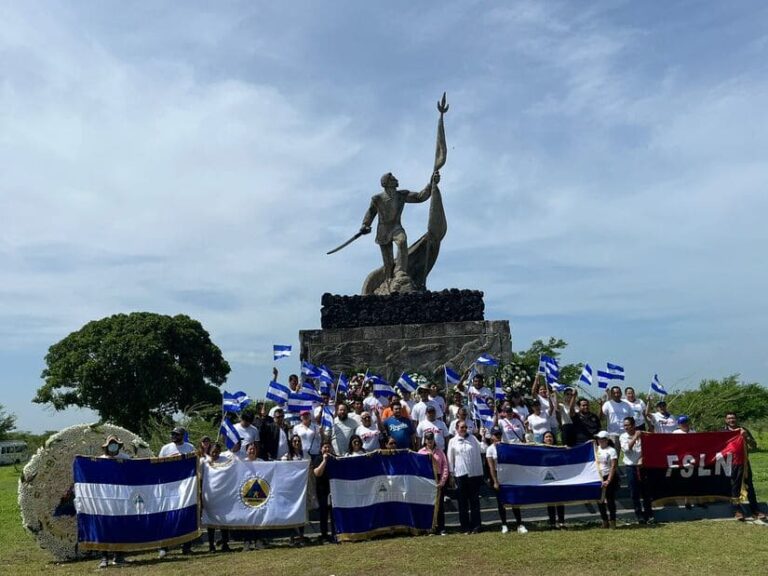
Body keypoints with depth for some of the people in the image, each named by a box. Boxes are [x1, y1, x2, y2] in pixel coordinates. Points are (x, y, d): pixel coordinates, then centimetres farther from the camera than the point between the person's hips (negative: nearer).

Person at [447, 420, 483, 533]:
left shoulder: (473, 439, 7)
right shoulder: (453, 441, 4)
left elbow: (478, 453, 7)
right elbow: (450, 459, 6)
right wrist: (452, 474, 4)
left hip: (474, 473, 1)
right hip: (460, 474, -1)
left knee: (474, 501, 4)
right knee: (462, 503, 4)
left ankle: (476, 526, 8)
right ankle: (465, 527, 10)